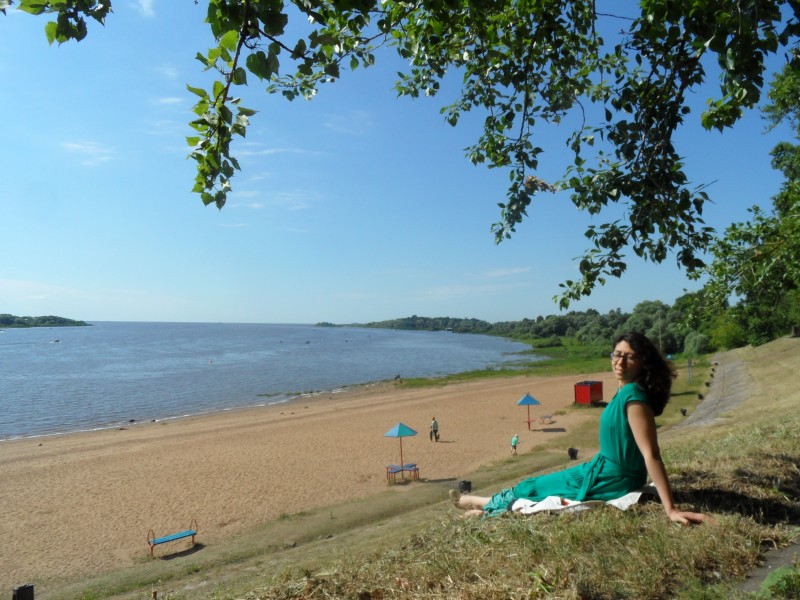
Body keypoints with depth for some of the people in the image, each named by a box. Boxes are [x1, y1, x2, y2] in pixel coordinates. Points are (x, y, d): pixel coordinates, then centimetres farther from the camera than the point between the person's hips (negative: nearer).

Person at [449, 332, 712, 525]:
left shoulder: (633, 396, -27)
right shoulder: (625, 392, 1)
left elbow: (651, 454, -30)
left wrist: (670, 509, -30)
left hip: (608, 483, -8)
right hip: (606, 470, 8)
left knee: (532, 487, 12)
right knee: (538, 483, 22)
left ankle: (489, 508, 36)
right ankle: (491, 505, 42)